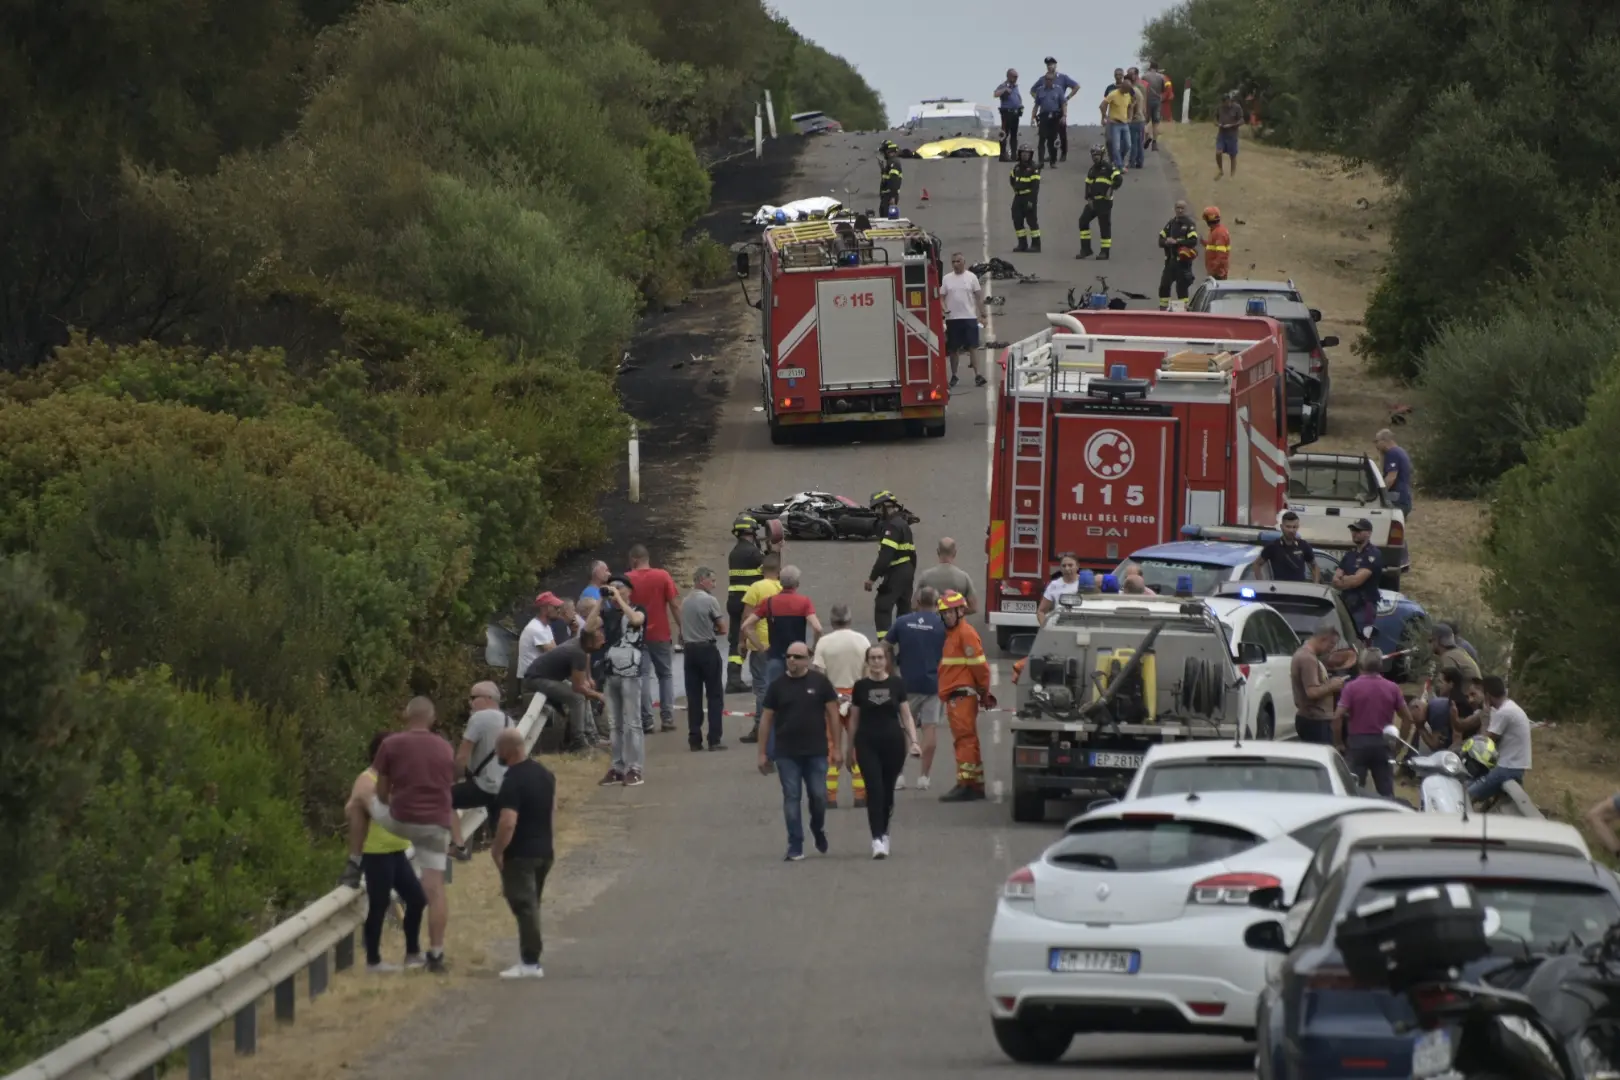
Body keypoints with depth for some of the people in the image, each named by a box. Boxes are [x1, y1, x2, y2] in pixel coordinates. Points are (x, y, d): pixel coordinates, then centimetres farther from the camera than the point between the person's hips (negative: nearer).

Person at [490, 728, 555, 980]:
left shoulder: (513, 780, -21)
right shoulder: (545, 774, 9)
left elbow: (508, 823, -27)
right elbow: (552, 812, 19)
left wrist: (496, 850, -15)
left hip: (520, 854, -9)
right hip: (544, 851, 9)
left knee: (524, 906, -5)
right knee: (532, 905, 16)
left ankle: (530, 963, -6)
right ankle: (529, 957, 19)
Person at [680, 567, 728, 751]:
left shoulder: (685, 602, 9)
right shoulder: (710, 601, -11)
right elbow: (722, 628, -9)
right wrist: (712, 630, 9)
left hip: (690, 648, 6)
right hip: (708, 649, -6)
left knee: (693, 696, 7)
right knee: (715, 695, 0)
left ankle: (694, 739, 6)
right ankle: (714, 739, -5)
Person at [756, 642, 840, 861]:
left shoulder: (819, 682, 0)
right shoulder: (778, 685, 2)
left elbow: (832, 713, 2)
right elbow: (766, 718, 6)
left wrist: (835, 747, -1)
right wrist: (763, 752, 3)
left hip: (816, 751, -1)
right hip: (786, 753, 1)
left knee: (818, 796, 1)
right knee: (791, 798, 0)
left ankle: (818, 830, 31)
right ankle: (795, 847, 4)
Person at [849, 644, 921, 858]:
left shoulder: (897, 684, 1)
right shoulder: (861, 686, 1)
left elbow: (906, 715, 3)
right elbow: (854, 719, 7)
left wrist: (914, 741, -8)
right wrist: (851, 748, 9)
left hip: (893, 743, 1)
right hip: (868, 744, -1)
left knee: (888, 791, 10)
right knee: (875, 790, -10)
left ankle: (884, 833, 30)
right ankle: (877, 839, -13)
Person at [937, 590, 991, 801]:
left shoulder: (966, 633, -11)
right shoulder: (952, 634, 20)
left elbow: (979, 663, -16)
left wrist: (983, 689, -8)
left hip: (963, 695, -11)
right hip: (956, 696, 11)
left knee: (965, 739, -13)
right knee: (966, 741, 14)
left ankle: (965, 783, -17)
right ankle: (977, 784, 19)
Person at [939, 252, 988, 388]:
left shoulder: (971, 277, 3)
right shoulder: (946, 279, 6)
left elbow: (978, 297, 4)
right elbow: (941, 297, 6)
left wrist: (982, 314, 0)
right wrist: (943, 308, -14)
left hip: (969, 317, -1)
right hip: (952, 318, 1)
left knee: (973, 346, -6)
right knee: (953, 349, 7)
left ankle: (977, 375, -10)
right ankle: (954, 376, 17)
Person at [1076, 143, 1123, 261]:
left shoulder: (1109, 167, -5)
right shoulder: (1092, 170, 17)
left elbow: (1119, 179, -16)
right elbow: (1088, 184, 19)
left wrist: (1111, 189, -19)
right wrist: (1088, 198, 7)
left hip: (1105, 201, -7)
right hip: (1094, 201, 7)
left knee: (1104, 225, -3)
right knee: (1083, 220, 1)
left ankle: (1105, 251, 5)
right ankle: (1085, 248, 8)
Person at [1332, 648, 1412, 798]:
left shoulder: (1352, 687, -6)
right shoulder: (1392, 688, 2)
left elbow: (1338, 717, -12)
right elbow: (1407, 718, 5)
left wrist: (1338, 743, -2)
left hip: (1357, 741, -2)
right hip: (1382, 743, 2)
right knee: (1386, 792, 8)